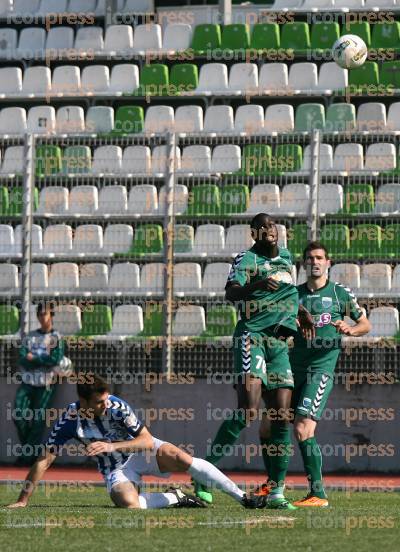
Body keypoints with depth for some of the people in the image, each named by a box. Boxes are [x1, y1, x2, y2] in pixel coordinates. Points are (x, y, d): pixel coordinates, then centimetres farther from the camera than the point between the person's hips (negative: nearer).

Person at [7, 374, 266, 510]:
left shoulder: (117, 406, -21)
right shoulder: (70, 420, -20)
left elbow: (148, 441, -21)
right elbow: (44, 461, -17)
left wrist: (112, 446, -36)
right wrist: (23, 501, -21)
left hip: (142, 451, 0)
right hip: (115, 468, 0)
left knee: (181, 458, -29)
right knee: (128, 503, -34)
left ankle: (244, 498, -25)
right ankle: (175, 497, -8)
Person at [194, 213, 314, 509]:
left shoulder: (286, 257, 20)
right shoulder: (247, 259, -4)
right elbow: (231, 292, -22)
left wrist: (300, 311, 23)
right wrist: (257, 285, -40)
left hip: (279, 342, 7)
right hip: (252, 335, -7)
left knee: (282, 416, 1)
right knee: (247, 413, -20)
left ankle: (277, 492, 4)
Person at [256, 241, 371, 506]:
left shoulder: (341, 293, 3)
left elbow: (365, 324, 10)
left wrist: (350, 329, -11)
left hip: (321, 369, -5)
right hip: (293, 370, 5)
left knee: (303, 429, -20)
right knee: (268, 427, 7)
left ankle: (318, 494, -15)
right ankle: (273, 485, 28)